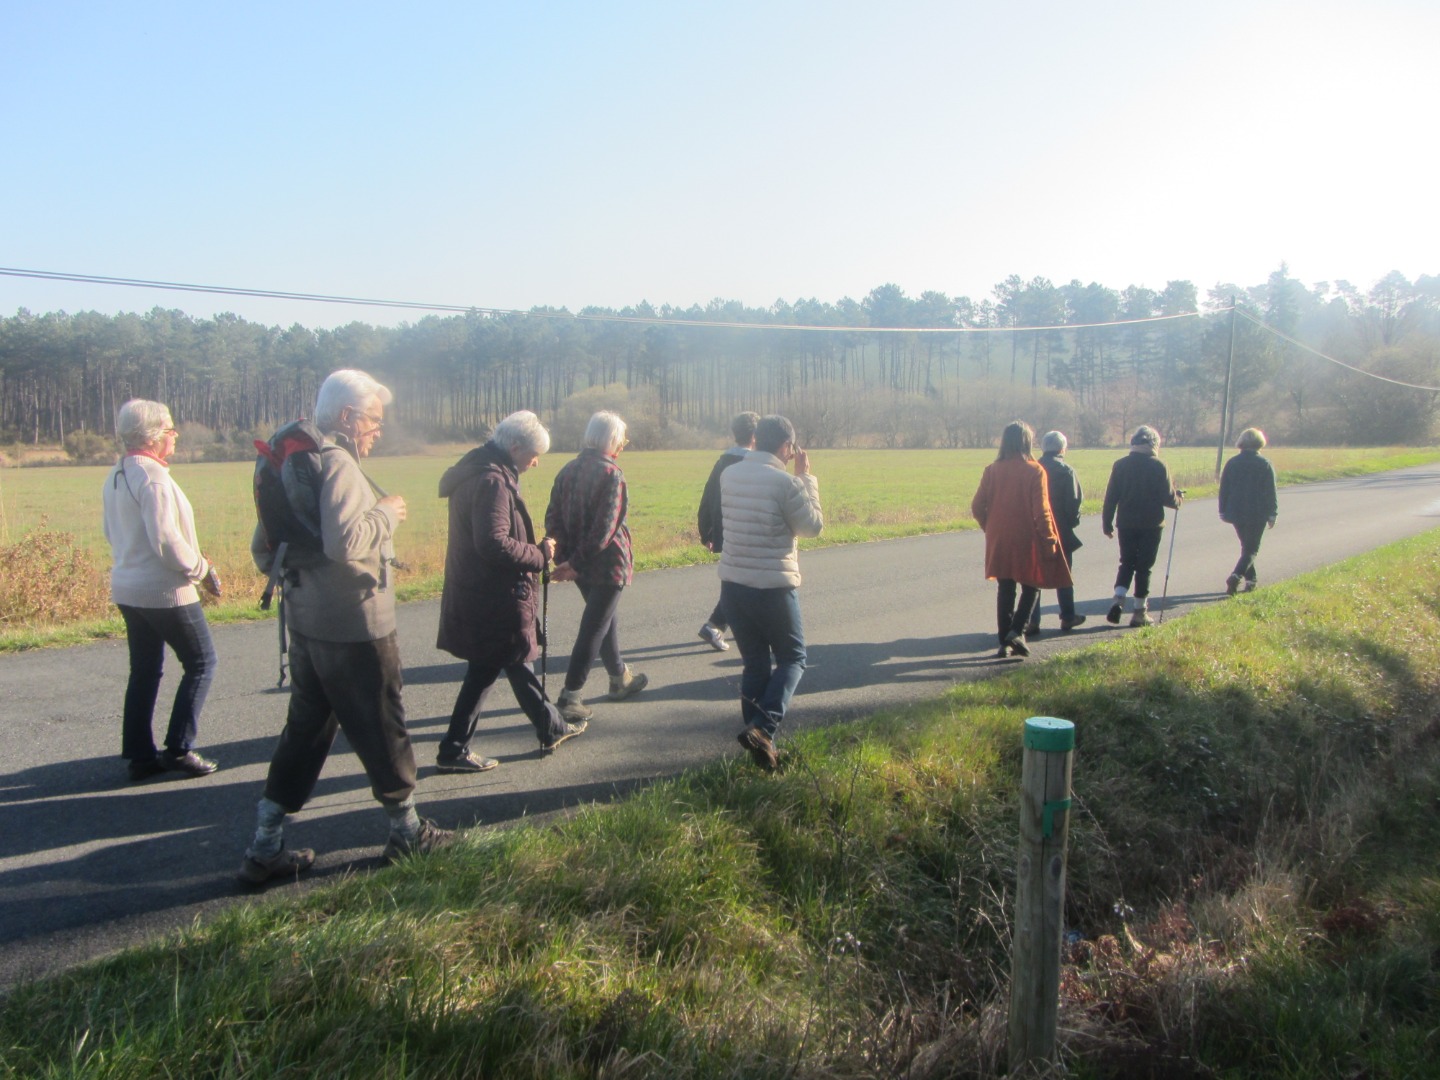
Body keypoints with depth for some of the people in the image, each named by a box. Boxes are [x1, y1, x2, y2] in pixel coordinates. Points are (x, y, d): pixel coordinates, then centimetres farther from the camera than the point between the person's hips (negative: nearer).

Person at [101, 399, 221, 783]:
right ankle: (179, 749, 2)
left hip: (127, 588, 9)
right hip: (165, 591, -9)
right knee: (201, 662, 3)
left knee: (144, 671, 14)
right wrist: (202, 569, -11)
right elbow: (166, 540, -23)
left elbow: (112, 532, 19)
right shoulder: (153, 477, -19)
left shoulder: (115, 476, 10)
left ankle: (139, 755, 19)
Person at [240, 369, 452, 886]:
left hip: (306, 621, 9)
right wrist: (387, 513, -16)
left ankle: (265, 847, 18)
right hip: (354, 626, -9)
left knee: (306, 727, 15)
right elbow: (343, 542, -31)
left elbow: (262, 548, 17)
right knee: (381, 728, 6)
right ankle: (407, 831, 23)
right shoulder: (339, 465, -17)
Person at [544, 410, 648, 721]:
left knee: (605, 618, 23)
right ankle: (569, 698, 2)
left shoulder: (568, 470, 5)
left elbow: (552, 519, 4)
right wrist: (576, 563, -19)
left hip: (580, 564, 8)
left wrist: (565, 556, 2)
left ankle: (620, 679, 38)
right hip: (606, 563, -7)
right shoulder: (610, 473, -16)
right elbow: (605, 526, -23)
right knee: (593, 629, 0)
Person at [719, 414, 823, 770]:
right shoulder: (785, 482, -17)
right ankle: (763, 727, -6)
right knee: (792, 659, 12)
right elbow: (813, 526, -3)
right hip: (773, 588, -5)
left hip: (732, 584, 6)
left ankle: (760, 743, 17)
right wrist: (806, 478, 3)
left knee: (754, 663, 16)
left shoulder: (729, 475, 3)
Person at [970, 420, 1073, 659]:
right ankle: (1017, 631, -5)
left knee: (1005, 589, 12)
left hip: (999, 541, 3)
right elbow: (1041, 510, -13)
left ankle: (1005, 642, 12)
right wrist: (1049, 540, -6)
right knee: (1031, 586, 13)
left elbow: (977, 507, 0)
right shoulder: (1034, 470, -10)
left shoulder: (992, 470, 0)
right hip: (1027, 540, -3)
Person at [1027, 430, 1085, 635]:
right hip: (1061, 531, -3)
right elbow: (1075, 500, -12)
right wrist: (1073, 521, 3)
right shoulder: (1065, 470, -8)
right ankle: (1067, 617, 20)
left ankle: (1032, 621, 0)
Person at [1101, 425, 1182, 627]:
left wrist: (1107, 523, 7)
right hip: (1151, 525, -2)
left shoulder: (1120, 465, -1)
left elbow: (1111, 497, 0)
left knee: (1126, 563, 16)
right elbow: (1168, 498, -9)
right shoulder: (1158, 466, -10)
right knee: (1143, 567, 5)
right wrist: (1178, 500, 14)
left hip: (1126, 524, 3)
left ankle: (1119, 600, -4)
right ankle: (1139, 612, 9)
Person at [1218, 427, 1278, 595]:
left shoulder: (1232, 463, 2)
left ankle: (1250, 580, 22)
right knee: (1252, 549, 1)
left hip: (1236, 513, 3)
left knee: (1246, 546, 19)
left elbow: (1223, 489, 5)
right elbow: (1271, 492, -5)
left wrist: (1223, 511, 13)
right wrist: (1272, 514, 1)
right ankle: (1236, 576, -21)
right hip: (1257, 514, -3)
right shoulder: (1264, 464, -6)